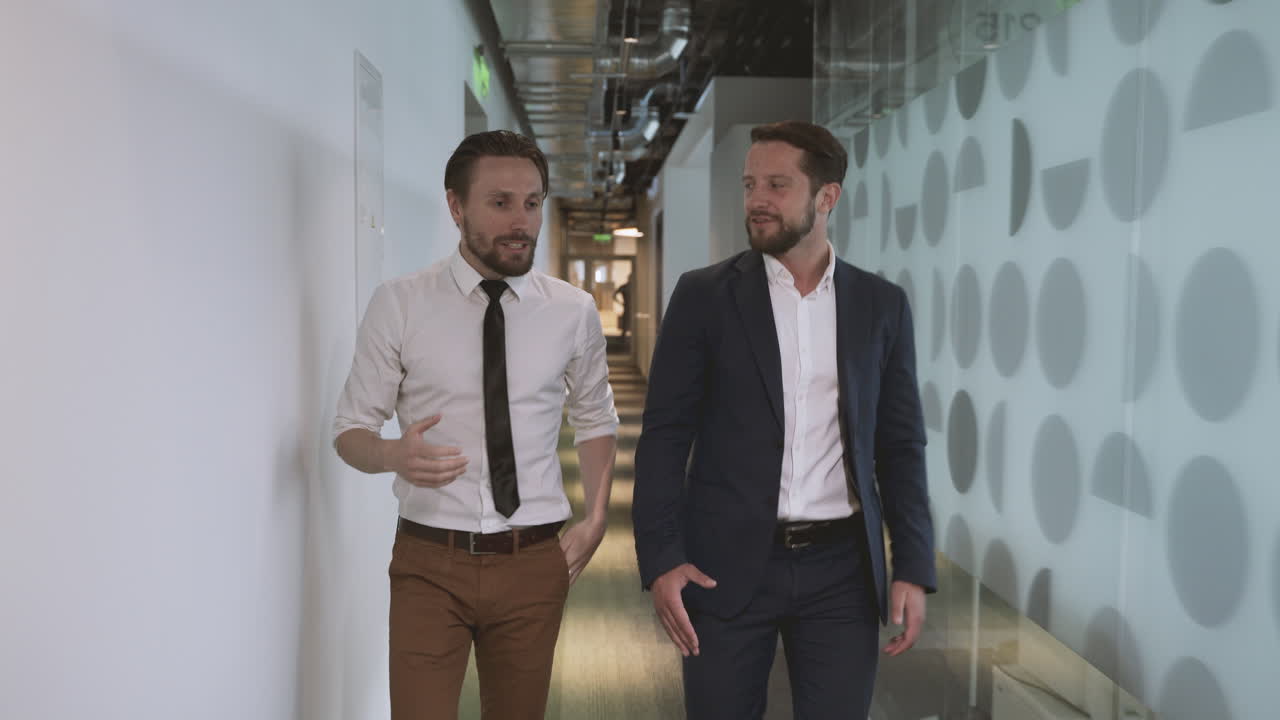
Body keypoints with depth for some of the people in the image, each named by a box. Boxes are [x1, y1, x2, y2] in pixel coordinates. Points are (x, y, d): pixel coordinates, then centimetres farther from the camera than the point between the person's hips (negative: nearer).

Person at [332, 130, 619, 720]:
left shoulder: (573, 312, 1)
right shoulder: (399, 305, -6)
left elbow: (596, 420, 15)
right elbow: (351, 428, 0)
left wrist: (595, 520, 2)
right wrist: (395, 455, -23)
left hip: (534, 565, 2)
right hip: (430, 563, -2)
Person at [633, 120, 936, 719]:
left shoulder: (881, 305, 5)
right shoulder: (704, 295, -1)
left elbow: (900, 445, 7)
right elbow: (665, 435, -2)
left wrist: (914, 568, 1)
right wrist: (660, 559, -10)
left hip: (842, 571, 2)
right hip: (727, 567, -1)